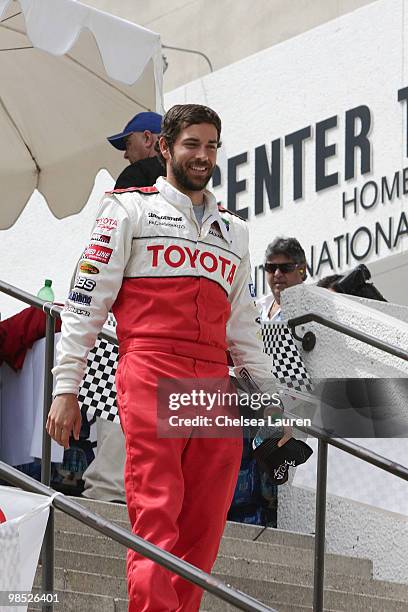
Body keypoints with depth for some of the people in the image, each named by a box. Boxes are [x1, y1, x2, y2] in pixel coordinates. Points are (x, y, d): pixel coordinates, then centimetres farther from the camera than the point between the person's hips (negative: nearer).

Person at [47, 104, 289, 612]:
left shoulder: (233, 231, 26)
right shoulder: (130, 209, 10)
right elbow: (86, 302, 4)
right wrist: (66, 388, -4)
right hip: (151, 378, -5)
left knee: (203, 531, -2)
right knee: (156, 516, -15)